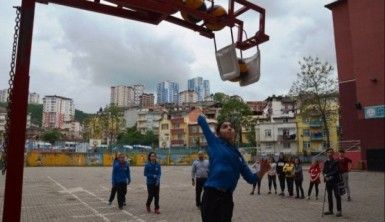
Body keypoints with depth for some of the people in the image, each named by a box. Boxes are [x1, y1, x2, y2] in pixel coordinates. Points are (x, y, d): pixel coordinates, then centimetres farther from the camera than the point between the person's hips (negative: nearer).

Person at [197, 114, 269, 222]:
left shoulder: (238, 156, 15)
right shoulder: (214, 142, 2)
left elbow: (251, 179, 15)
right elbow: (201, 120, 8)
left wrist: (262, 171, -4)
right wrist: (201, 116, 31)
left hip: (227, 198, 5)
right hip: (212, 195, -5)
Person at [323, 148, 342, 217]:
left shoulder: (336, 162, -7)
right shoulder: (326, 163, 9)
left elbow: (336, 171, -14)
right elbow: (323, 171, 9)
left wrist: (327, 175, -16)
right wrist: (325, 177, -10)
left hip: (335, 181, -5)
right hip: (328, 181, 5)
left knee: (337, 196, -2)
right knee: (329, 196, 12)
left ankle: (339, 211, 5)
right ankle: (330, 210, 22)